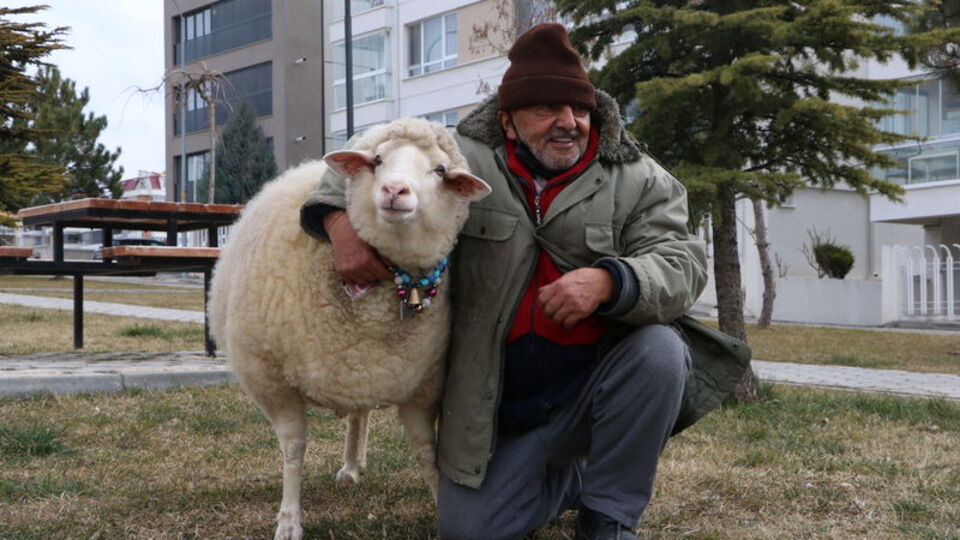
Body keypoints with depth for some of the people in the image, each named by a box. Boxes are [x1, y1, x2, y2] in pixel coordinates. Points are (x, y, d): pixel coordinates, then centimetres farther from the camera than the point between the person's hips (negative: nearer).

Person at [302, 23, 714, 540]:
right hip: (501, 406, 1)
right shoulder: (466, 163, -3)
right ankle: (575, 477, 25)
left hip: (599, 385, -1)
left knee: (659, 349, -30)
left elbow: (681, 263, -15)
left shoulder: (638, 180, -4)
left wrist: (609, 282, -35)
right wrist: (340, 219, -17)